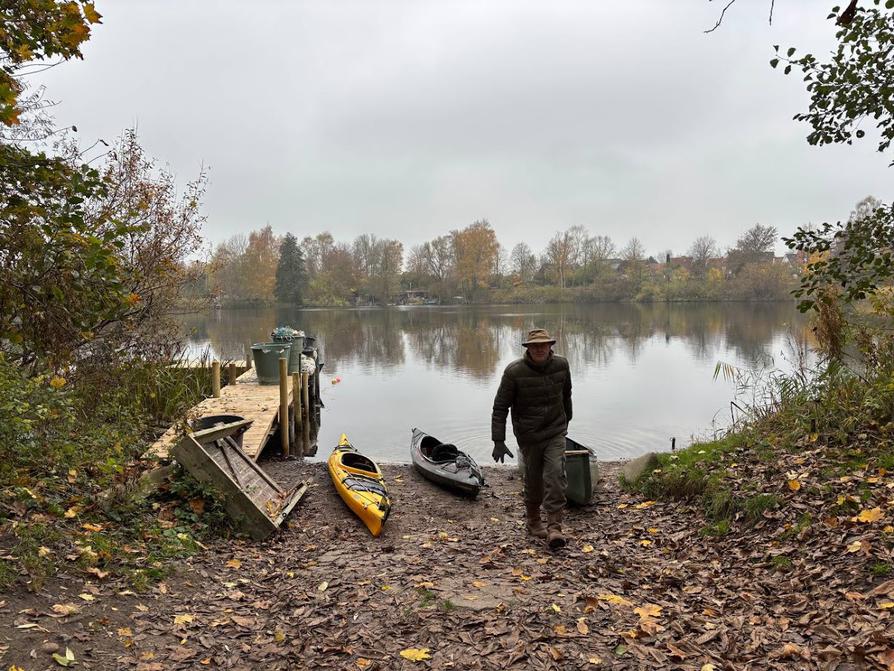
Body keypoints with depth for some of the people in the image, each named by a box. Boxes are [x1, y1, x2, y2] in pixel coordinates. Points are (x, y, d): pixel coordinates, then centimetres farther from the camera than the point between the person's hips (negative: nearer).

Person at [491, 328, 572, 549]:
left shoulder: (561, 365, -5)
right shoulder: (514, 371, -16)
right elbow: (500, 407, -12)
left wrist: (566, 419, 26)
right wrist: (498, 441, -16)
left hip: (555, 432, 2)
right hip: (528, 435, -2)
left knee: (555, 475, -13)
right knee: (533, 480, 10)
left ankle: (554, 526, -6)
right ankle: (533, 521, 33)